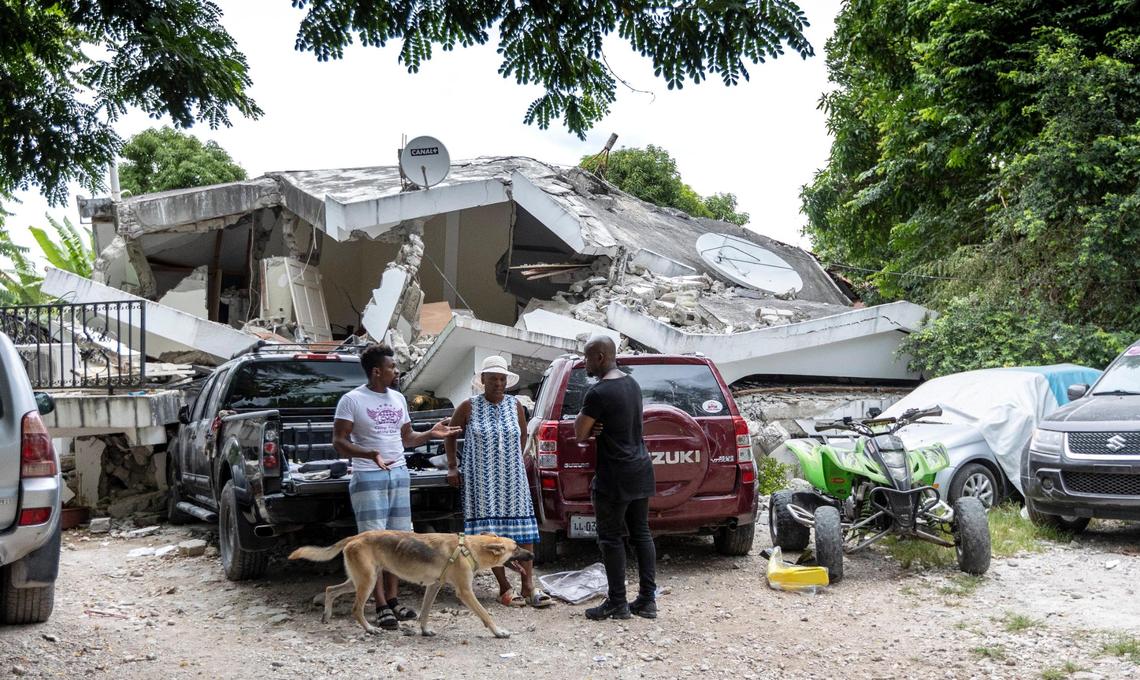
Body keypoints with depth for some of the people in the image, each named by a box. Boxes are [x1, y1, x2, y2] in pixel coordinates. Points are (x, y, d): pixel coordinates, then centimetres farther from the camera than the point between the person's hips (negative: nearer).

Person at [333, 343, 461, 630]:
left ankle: (393, 599, 17)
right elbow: (339, 442, -11)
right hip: (368, 478, -6)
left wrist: (430, 434, 4)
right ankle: (381, 606, 0)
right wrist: (371, 454, -26)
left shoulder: (398, 399, 13)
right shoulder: (352, 400, -7)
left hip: (400, 475, 7)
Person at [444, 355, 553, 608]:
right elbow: (450, 435, 10)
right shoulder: (469, 407, -2)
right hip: (482, 480, -3)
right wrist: (452, 467, 6)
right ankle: (505, 589, 4)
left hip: (513, 478, 3)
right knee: (490, 533, -4)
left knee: (523, 530, -1)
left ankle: (528, 587, 3)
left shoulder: (515, 405, 6)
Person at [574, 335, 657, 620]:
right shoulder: (632, 383, 10)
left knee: (611, 539, 1)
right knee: (641, 533, 12)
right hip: (641, 469, 9)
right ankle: (648, 599, 15)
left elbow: (580, 435, -13)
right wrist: (595, 428, -1)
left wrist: (589, 428, 6)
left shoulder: (598, 393, -18)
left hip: (614, 476, -8)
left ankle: (617, 603, 7)